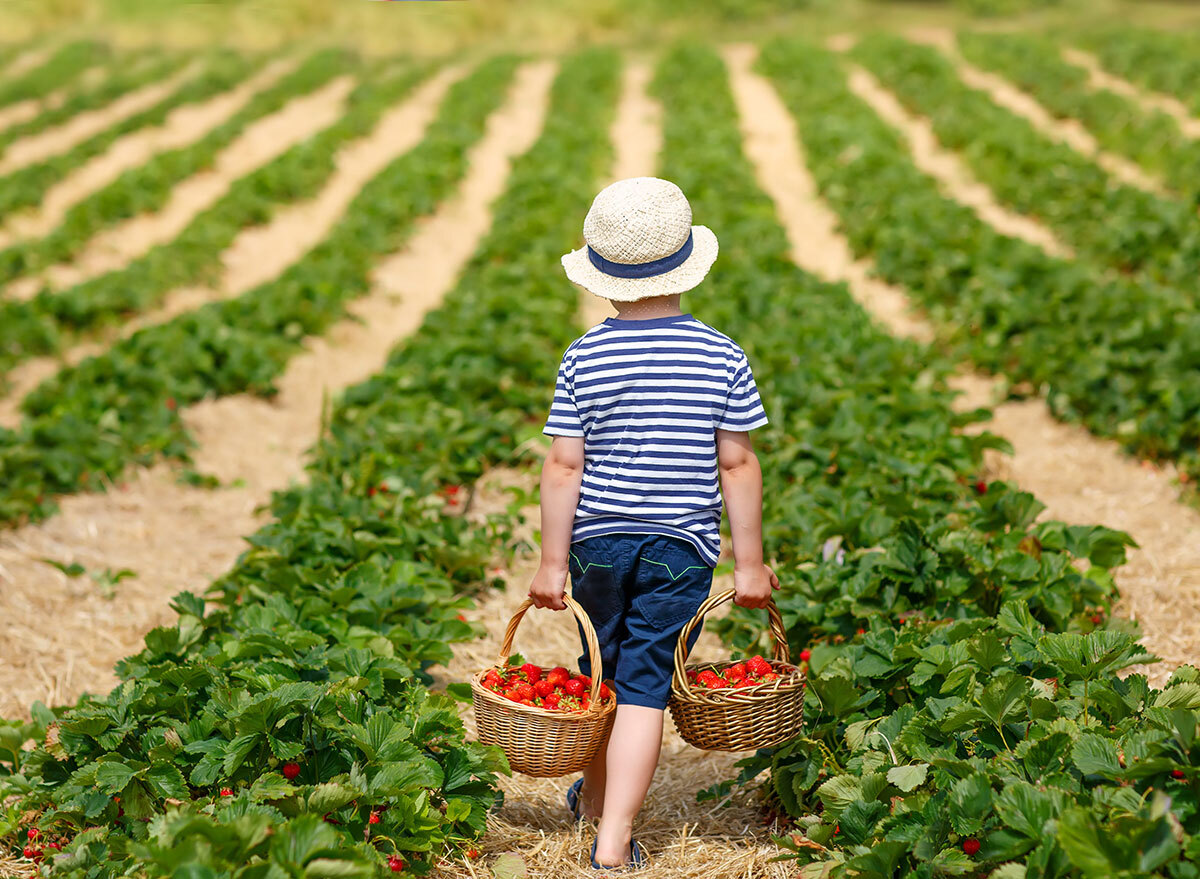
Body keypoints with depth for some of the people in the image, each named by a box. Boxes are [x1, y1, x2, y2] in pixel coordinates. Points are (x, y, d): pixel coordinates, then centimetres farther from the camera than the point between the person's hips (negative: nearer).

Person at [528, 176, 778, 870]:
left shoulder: (584, 359, -6)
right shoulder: (722, 357, -7)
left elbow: (564, 466, -6)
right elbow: (738, 465, -6)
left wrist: (553, 562, 1)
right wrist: (750, 561, 1)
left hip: (598, 541, 2)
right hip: (681, 547, -1)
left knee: (603, 674, 21)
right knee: (645, 689, 2)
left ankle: (596, 795, 41)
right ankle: (613, 841, -3)